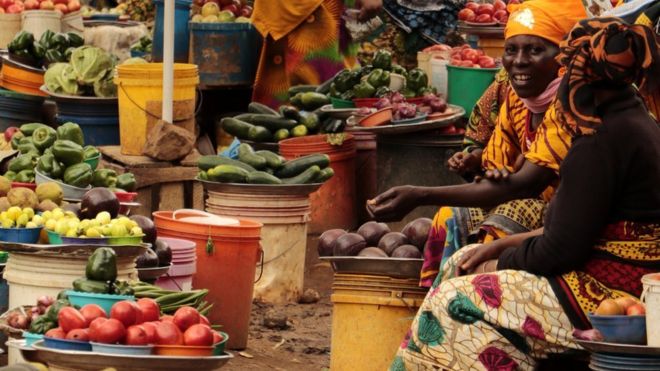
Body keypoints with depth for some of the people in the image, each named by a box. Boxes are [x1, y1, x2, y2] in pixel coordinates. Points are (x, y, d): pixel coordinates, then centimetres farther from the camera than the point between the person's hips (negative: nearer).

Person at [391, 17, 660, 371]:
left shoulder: (601, 141, -19)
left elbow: (563, 248, -20)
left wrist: (501, 263, -2)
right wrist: (502, 249, 12)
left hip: (604, 296, -11)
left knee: (454, 305, -6)